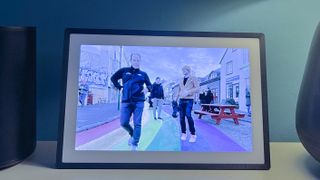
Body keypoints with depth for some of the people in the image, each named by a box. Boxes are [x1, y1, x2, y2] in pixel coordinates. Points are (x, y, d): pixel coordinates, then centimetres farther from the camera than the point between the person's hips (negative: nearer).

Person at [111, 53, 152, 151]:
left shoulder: (143, 74, 8)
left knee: (137, 124, -3)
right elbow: (113, 78, 18)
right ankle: (132, 134, 31)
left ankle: (134, 145, 8)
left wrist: (147, 89, -9)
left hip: (139, 102, -1)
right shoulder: (124, 71, 7)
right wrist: (119, 87, 5)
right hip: (126, 101, 1)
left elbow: (150, 85, 14)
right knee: (124, 123, 0)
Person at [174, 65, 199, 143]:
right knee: (182, 117, 1)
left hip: (189, 99, -5)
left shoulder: (193, 78, 4)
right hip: (181, 100, 5)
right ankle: (183, 133, 12)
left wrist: (188, 92, -20)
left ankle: (193, 134, -9)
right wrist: (175, 99, 13)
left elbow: (197, 88, -6)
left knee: (188, 115, -19)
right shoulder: (181, 80, 18)